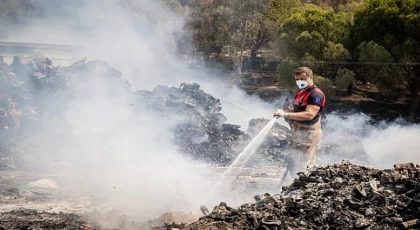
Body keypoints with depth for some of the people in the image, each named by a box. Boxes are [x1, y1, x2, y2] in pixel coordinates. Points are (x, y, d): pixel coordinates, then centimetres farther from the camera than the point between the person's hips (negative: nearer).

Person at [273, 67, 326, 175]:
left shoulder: (316, 94, -16)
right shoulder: (300, 93, 15)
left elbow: (309, 115, -28)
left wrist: (286, 114, -29)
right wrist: (284, 111, 1)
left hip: (308, 134, -10)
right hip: (298, 134, 10)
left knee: (299, 170, -11)